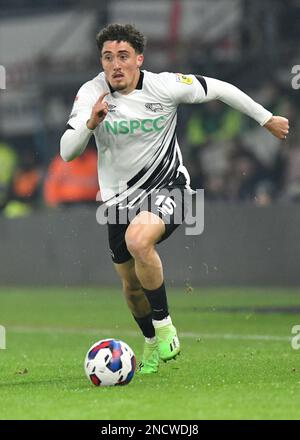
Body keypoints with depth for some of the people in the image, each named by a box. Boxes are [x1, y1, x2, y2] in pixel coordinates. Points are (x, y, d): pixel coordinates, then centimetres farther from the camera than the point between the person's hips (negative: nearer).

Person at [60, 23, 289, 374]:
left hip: (167, 188, -3)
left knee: (137, 240, -34)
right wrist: (90, 124, -38)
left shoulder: (165, 87, -15)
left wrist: (266, 119, 9)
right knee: (132, 285, 12)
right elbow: (67, 152, -19)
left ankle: (164, 325, -17)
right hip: (121, 198, 4)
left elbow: (219, 89, 0)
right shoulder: (91, 94, -12)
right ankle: (151, 344, 42)